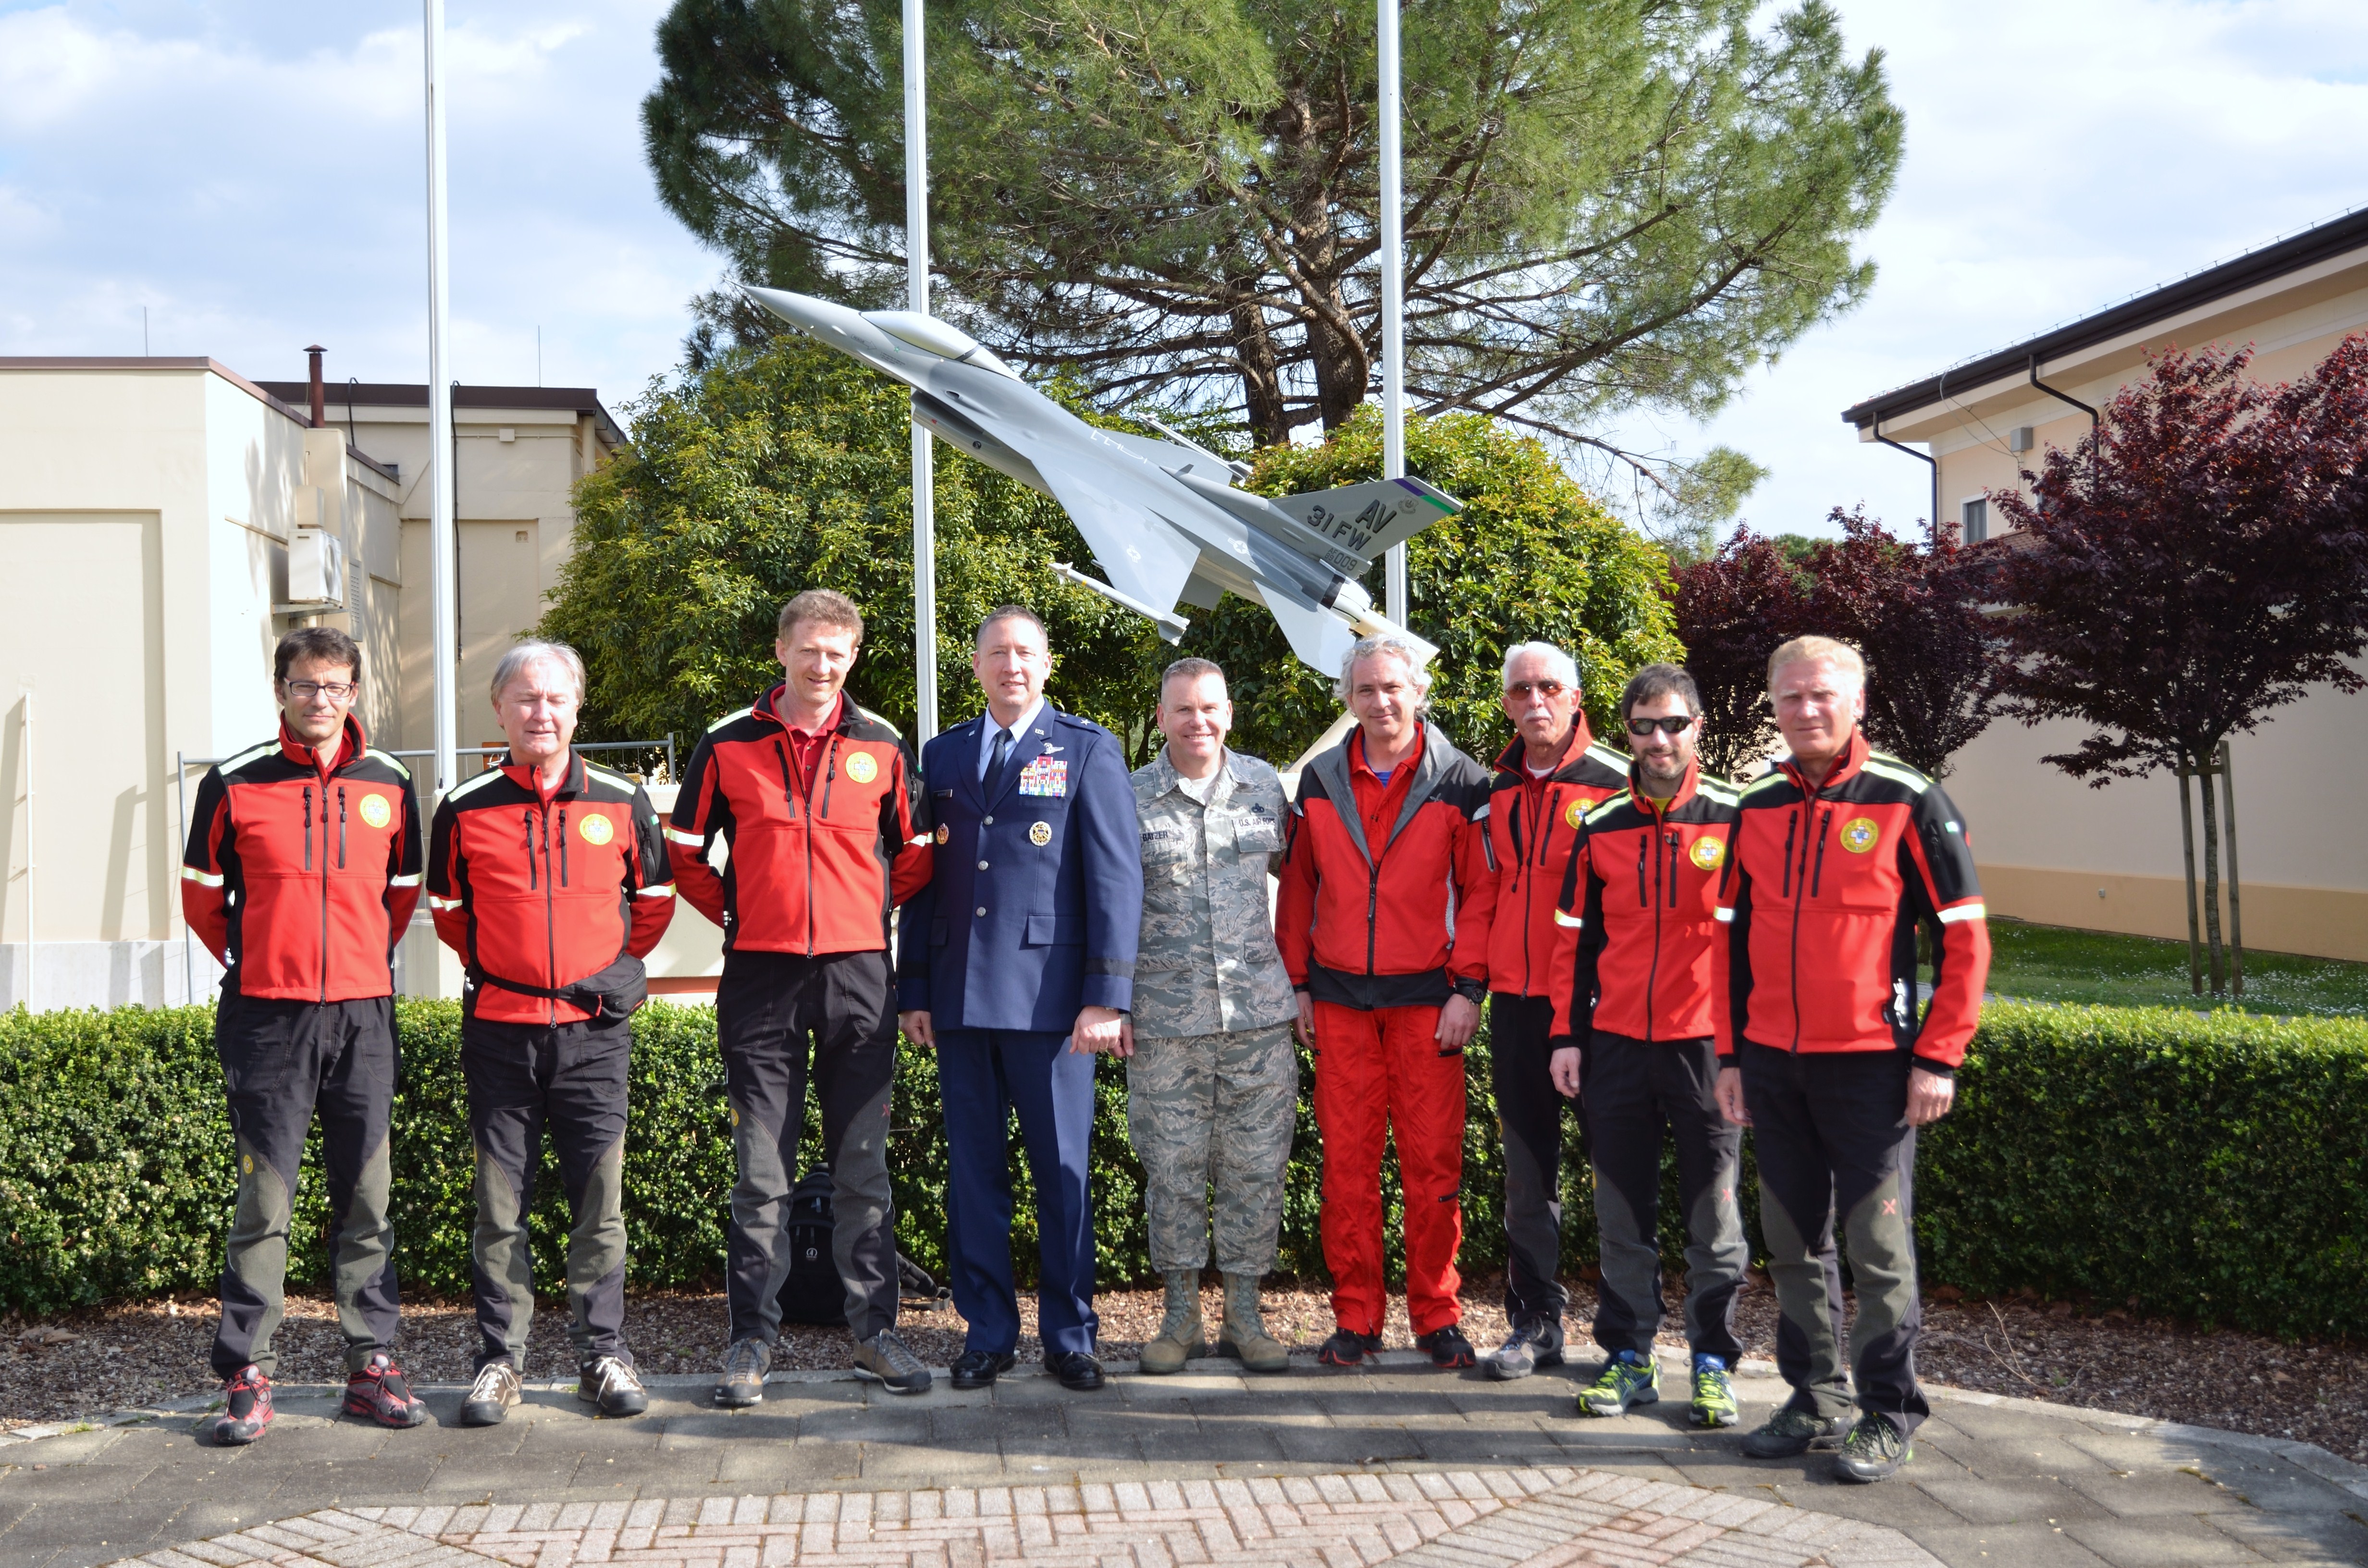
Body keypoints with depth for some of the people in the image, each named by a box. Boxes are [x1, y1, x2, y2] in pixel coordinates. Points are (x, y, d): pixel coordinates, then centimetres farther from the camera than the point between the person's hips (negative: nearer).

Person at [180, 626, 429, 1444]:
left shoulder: (389, 786, 7)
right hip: (267, 1018, -2)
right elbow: (203, 894, 10)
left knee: (365, 1195, 6)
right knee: (264, 1197, 0)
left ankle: (371, 1363, 14)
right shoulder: (234, 785, 1)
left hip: (364, 1016, 2)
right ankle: (246, 1373, 7)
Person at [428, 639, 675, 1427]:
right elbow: (448, 910, 16)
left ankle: (604, 1354, 12)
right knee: (501, 1203, 4)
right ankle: (500, 1357, 14)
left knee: (599, 1200, 2)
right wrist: (499, 967, 13)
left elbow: (655, 901, 15)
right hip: (499, 1029, 0)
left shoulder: (622, 803, 3)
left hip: (593, 1029, 0)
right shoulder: (465, 810, 3)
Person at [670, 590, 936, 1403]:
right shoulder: (729, 744, 2)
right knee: (762, 1171, 3)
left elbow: (914, 854, 15)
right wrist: (737, 915, 6)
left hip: (858, 974, 1)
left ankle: (873, 1329, 15)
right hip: (760, 974, -1)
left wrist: (871, 911, 7)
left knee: (862, 1166, 6)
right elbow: (685, 852, 11)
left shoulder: (881, 745, 5)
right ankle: (753, 1337, 11)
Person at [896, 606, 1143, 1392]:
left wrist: (1107, 996, -10)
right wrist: (913, 989, 8)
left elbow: (1116, 876, -3)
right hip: (960, 995, 3)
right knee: (973, 1171, 8)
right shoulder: (942, 755, 14)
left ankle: (1070, 1336, 14)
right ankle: (987, 1331, 18)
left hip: (1048, 997, -3)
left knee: (1061, 1171, 2)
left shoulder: (1088, 750, 3)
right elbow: (922, 877, 14)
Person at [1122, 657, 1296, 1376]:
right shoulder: (1130, 800, 2)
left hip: (1259, 1014, 2)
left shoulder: (1264, 785, 8)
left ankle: (1245, 1316, 16)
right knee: (1173, 1168, 4)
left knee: (1256, 1166, 4)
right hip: (1165, 1019, -1)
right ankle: (1180, 1314, 18)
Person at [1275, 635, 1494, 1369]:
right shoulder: (1320, 783, 8)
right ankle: (1355, 1320, 12)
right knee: (1347, 1161, 3)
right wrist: (1300, 984, 7)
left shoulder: (1459, 783, 0)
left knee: (1434, 1161, 0)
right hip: (1340, 998, 2)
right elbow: (1298, 888, 12)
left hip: (1427, 998, -2)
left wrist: (1468, 989, -7)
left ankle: (1437, 1315, 12)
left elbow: (1481, 890, 0)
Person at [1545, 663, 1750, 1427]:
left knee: (1712, 1211, 4)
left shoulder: (1734, 820, -2)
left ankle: (1713, 1361, 15)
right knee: (1622, 1212, 9)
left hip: (1707, 1044, -3)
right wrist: (1567, 1035, 7)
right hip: (1616, 1045, 3)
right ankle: (1628, 1356, 19)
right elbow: (1577, 939, 11)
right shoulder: (1600, 827, 7)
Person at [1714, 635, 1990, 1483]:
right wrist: (1730, 1054, 11)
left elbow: (1963, 938, -5)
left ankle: (1889, 1414, 11)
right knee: (1794, 1243, 11)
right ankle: (1814, 1399, 24)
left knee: (1879, 1245, 0)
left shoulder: (1908, 803, -5)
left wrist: (1938, 1059, -9)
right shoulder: (1755, 810, 9)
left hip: (1871, 1063, -5)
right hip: (1771, 1063, 5)